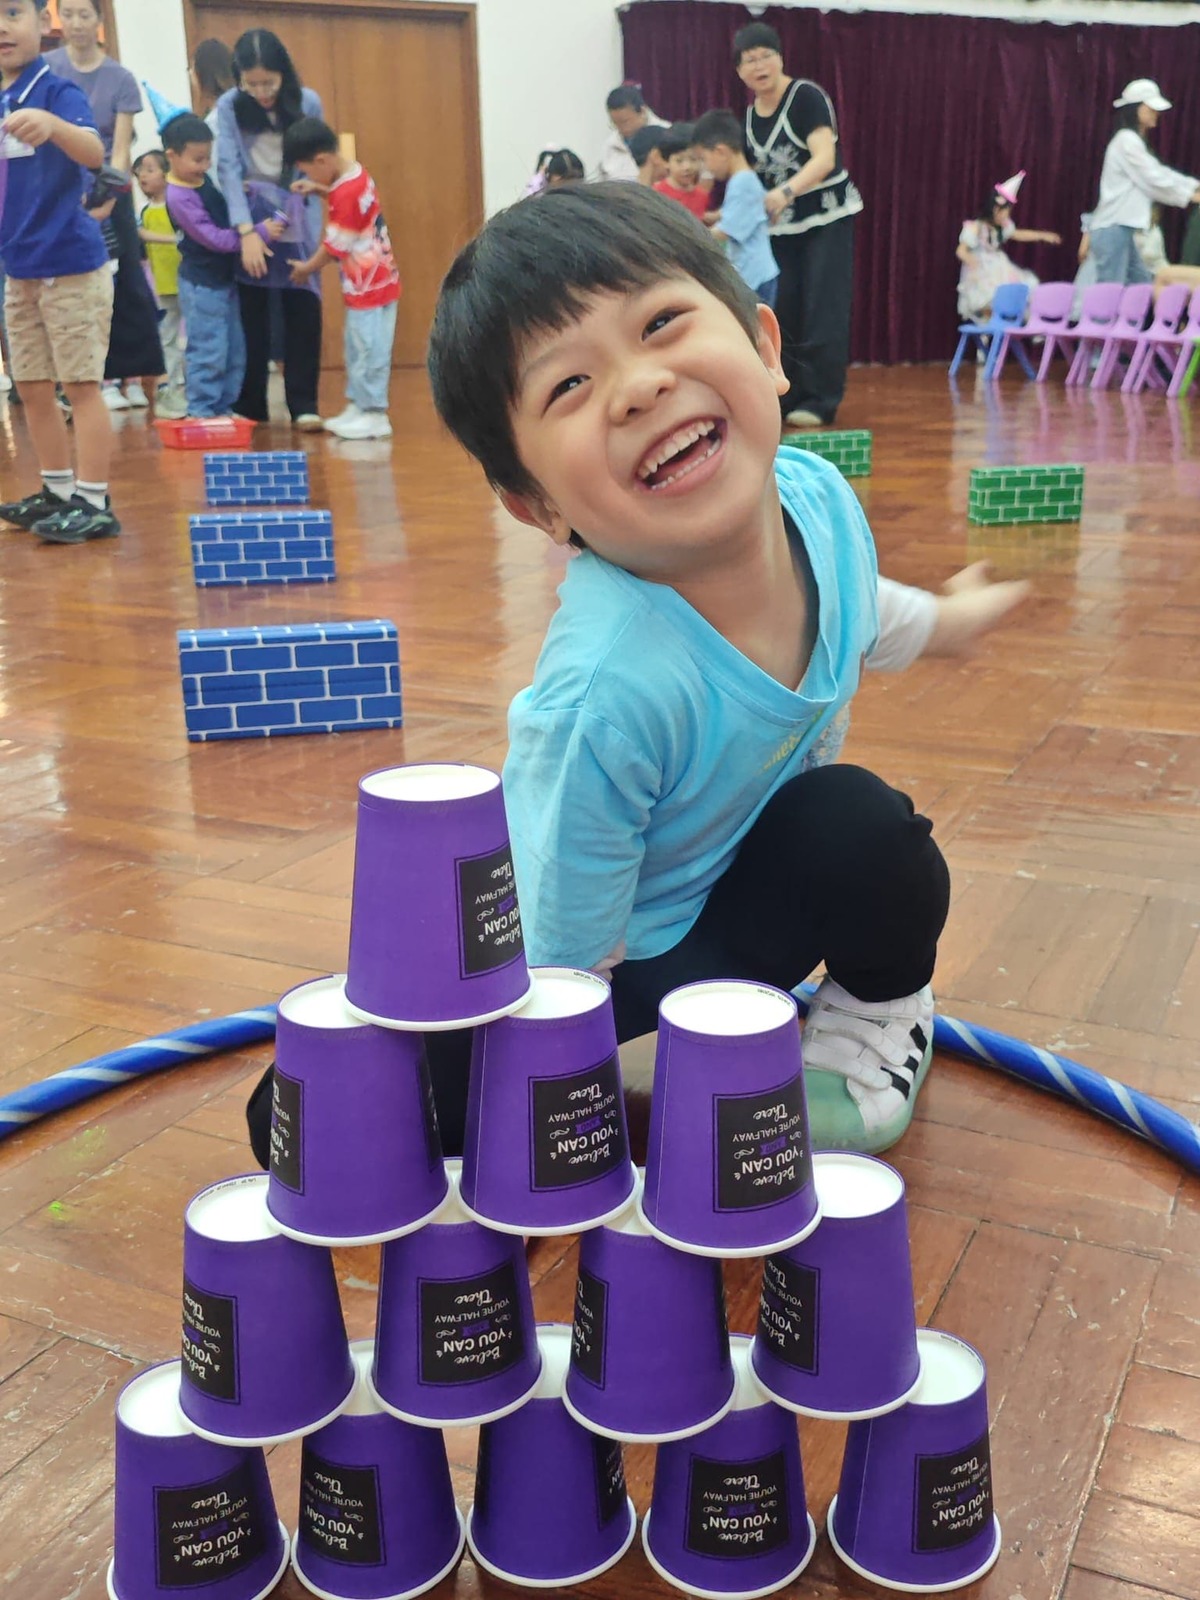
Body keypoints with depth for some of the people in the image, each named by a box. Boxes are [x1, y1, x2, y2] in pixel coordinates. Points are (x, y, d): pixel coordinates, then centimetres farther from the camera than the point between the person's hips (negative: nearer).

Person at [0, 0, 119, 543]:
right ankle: (58, 492, 22)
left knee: (81, 384, -4)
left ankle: (94, 504, 0)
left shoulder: (57, 91, -11)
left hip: (70, 264, -8)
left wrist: (50, 125, -49)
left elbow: (94, 154, -30)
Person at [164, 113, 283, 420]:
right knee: (209, 354, -6)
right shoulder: (179, 197, -19)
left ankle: (223, 408, 20)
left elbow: (224, 217, 21)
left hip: (225, 278, 8)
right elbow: (214, 238, -22)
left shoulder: (204, 179, 6)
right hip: (202, 284, -8)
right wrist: (260, 233, -22)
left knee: (235, 353, 11)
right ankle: (201, 412, 1)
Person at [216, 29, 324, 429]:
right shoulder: (229, 105, -7)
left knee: (302, 309, -4)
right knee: (251, 311, 4)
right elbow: (228, 168, -13)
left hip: (297, 220, 0)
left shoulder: (308, 102, -5)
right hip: (250, 217, 0)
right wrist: (246, 230, -22)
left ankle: (303, 405, 0)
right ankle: (249, 406, 10)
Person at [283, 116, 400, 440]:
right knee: (358, 347, 15)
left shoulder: (346, 194, -22)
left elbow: (334, 245, -16)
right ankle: (357, 406, 22)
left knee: (368, 348, -4)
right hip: (373, 280, 10)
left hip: (370, 285, -10)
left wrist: (306, 268, -1)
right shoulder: (356, 172, 4)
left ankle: (374, 414, 1)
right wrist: (321, 189, 13)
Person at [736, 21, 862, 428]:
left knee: (823, 311, -8)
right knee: (783, 311, 3)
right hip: (782, 224, 6)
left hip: (828, 215, -6)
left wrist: (785, 192, -40)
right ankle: (789, 396, 10)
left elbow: (824, 157, -26)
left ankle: (820, 401, -6)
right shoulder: (750, 115, 7)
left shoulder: (807, 96, -13)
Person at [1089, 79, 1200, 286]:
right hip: (1113, 229, -11)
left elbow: (1159, 173, 21)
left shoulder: (1134, 141, 20)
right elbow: (1153, 180, -12)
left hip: (1122, 229, 11)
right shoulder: (1127, 140, -11)